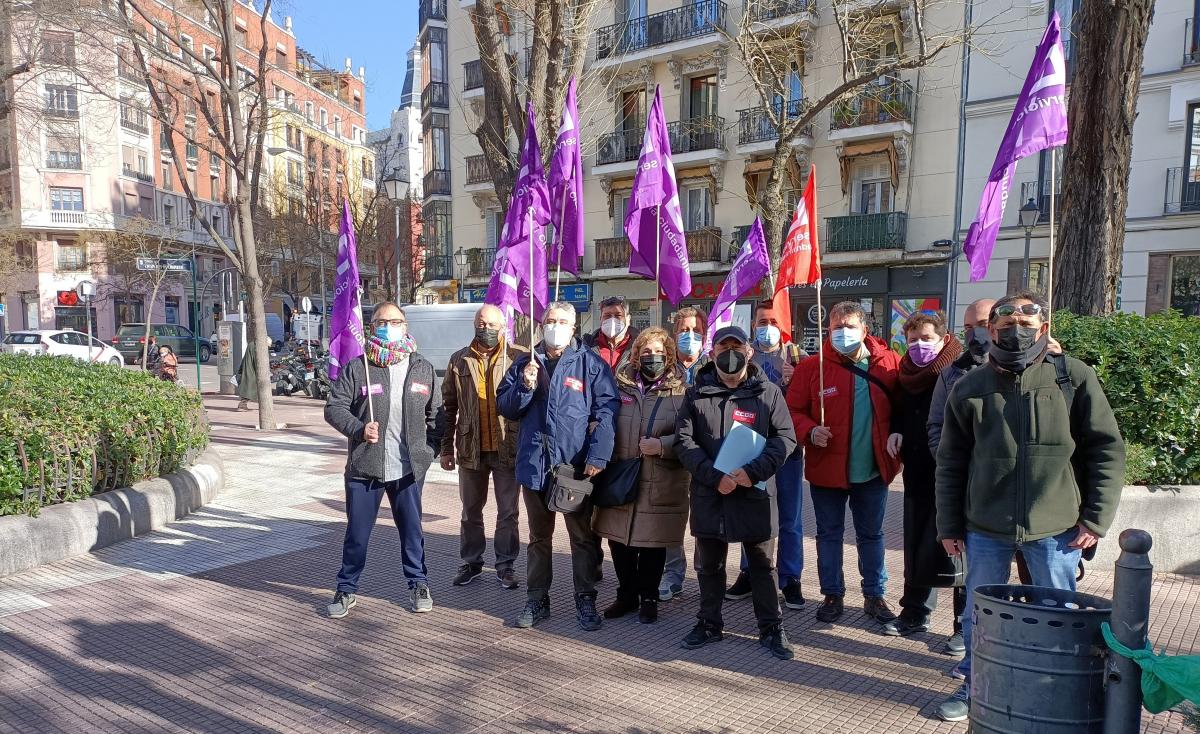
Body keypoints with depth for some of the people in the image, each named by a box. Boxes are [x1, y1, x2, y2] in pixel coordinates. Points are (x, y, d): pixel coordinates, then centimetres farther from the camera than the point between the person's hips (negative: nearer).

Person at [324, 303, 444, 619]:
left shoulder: (423, 369, 5)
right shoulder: (356, 368, -2)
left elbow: (436, 414, 10)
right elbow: (334, 408, -2)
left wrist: (432, 448, 1)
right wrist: (359, 428, -18)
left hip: (409, 468, 1)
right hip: (364, 467, -1)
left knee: (412, 529, 14)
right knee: (357, 533, 9)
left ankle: (418, 583, 30)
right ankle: (346, 589, 26)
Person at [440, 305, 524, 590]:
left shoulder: (518, 358, -4)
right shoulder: (459, 360, 4)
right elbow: (449, 407, 8)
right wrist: (446, 448, 6)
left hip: (507, 448, -2)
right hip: (471, 449, 2)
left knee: (508, 512, 8)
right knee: (471, 510, 15)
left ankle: (505, 564, 24)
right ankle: (471, 561, 32)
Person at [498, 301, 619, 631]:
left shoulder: (591, 363, -3)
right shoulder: (525, 363, 9)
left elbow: (606, 410, -10)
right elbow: (504, 406, 10)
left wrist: (598, 455, -20)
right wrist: (525, 386, -10)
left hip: (577, 465, -3)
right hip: (534, 464, 4)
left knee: (582, 536, 8)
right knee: (539, 536, 16)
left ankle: (585, 600, 20)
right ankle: (537, 599, 27)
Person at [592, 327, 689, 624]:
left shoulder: (680, 392, -2)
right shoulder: (620, 386, 6)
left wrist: (662, 445, -19)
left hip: (661, 485, -3)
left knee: (653, 543, 7)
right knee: (619, 540, 11)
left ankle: (648, 599, 27)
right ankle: (627, 595, 31)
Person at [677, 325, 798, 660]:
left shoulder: (768, 392, 0)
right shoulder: (696, 393, 3)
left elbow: (785, 437, -3)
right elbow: (685, 440, -2)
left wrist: (754, 472, -17)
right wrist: (713, 476, -15)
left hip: (755, 493, -1)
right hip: (708, 492, 2)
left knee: (762, 564, 11)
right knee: (709, 563, 14)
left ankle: (771, 628, 24)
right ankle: (709, 623, 31)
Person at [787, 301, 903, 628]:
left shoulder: (888, 363, -2)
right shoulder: (812, 367, -7)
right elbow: (793, 410, -6)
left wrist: (898, 432, -11)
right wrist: (810, 431, -23)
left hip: (873, 469, 1)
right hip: (827, 469, -1)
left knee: (871, 534, 16)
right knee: (829, 534, 12)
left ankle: (874, 595, 32)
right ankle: (832, 595, 27)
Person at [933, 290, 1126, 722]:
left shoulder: (1075, 378, -2)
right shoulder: (969, 388, 2)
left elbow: (1107, 451, 0)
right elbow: (950, 462, 6)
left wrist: (1095, 519, -4)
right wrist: (949, 525, 5)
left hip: (1056, 529, -1)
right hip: (986, 529, 2)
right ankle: (975, 689, 32)